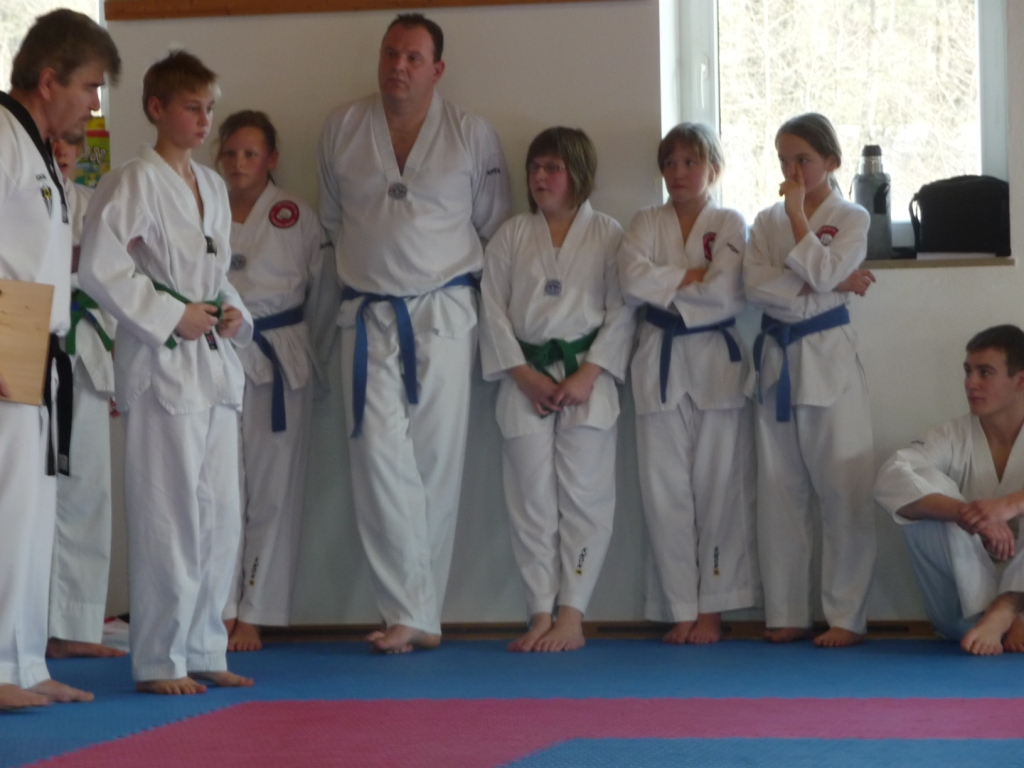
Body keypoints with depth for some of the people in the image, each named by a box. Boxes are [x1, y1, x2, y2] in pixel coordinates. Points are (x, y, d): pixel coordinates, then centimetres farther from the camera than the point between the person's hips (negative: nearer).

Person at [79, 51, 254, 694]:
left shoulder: (212, 187, 15)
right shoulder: (135, 183, -10)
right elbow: (99, 268, -16)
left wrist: (234, 314, 6)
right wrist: (171, 317, -16)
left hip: (216, 362, 8)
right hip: (163, 366, -8)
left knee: (221, 514, 10)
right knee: (169, 515, -7)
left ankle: (204, 650, 20)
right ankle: (159, 660, 0)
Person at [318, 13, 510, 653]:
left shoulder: (473, 137, 2)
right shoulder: (342, 130, 7)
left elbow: (496, 227, 10)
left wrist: (464, 288, 6)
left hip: (444, 316, -1)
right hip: (369, 318, 1)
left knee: (437, 464, 0)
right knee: (381, 456, -12)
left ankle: (415, 613, 9)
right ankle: (414, 616, -13)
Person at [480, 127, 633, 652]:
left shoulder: (608, 235, 4)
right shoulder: (510, 236, 9)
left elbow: (622, 312, -1)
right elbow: (493, 310, 5)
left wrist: (587, 376, -11)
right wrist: (525, 376, -6)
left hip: (588, 378, -2)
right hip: (526, 379, 2)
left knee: (584, 497, -6)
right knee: (532, 501, -1)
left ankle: (571, 615, -1)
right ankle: (541, 617, 3)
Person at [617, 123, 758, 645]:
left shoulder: (729, 225, 3)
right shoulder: (646, 225, 10)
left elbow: (728, 294, -12)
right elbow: (632, 280, -8)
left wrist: (664, 285, -7)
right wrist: (694, 278, -10)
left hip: (717, 362, -2)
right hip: (661, 362, 2)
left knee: (719, 485, -3)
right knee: (665, 489, 0)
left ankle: (712, 608, 4)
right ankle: (681, 608, 5)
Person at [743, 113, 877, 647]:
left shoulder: (850, 219, 1)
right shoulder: (766, 223, 10)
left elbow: (822, 271, -16)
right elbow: (756, 287, -6)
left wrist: (797, 213, -10)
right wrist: (832, 286, -14)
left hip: (828, 359, -4)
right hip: (777, 359, 4)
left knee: (843, 490, -6)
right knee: (780, 492, 5)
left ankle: (846, 616, -2)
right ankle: (787, 613, 11)